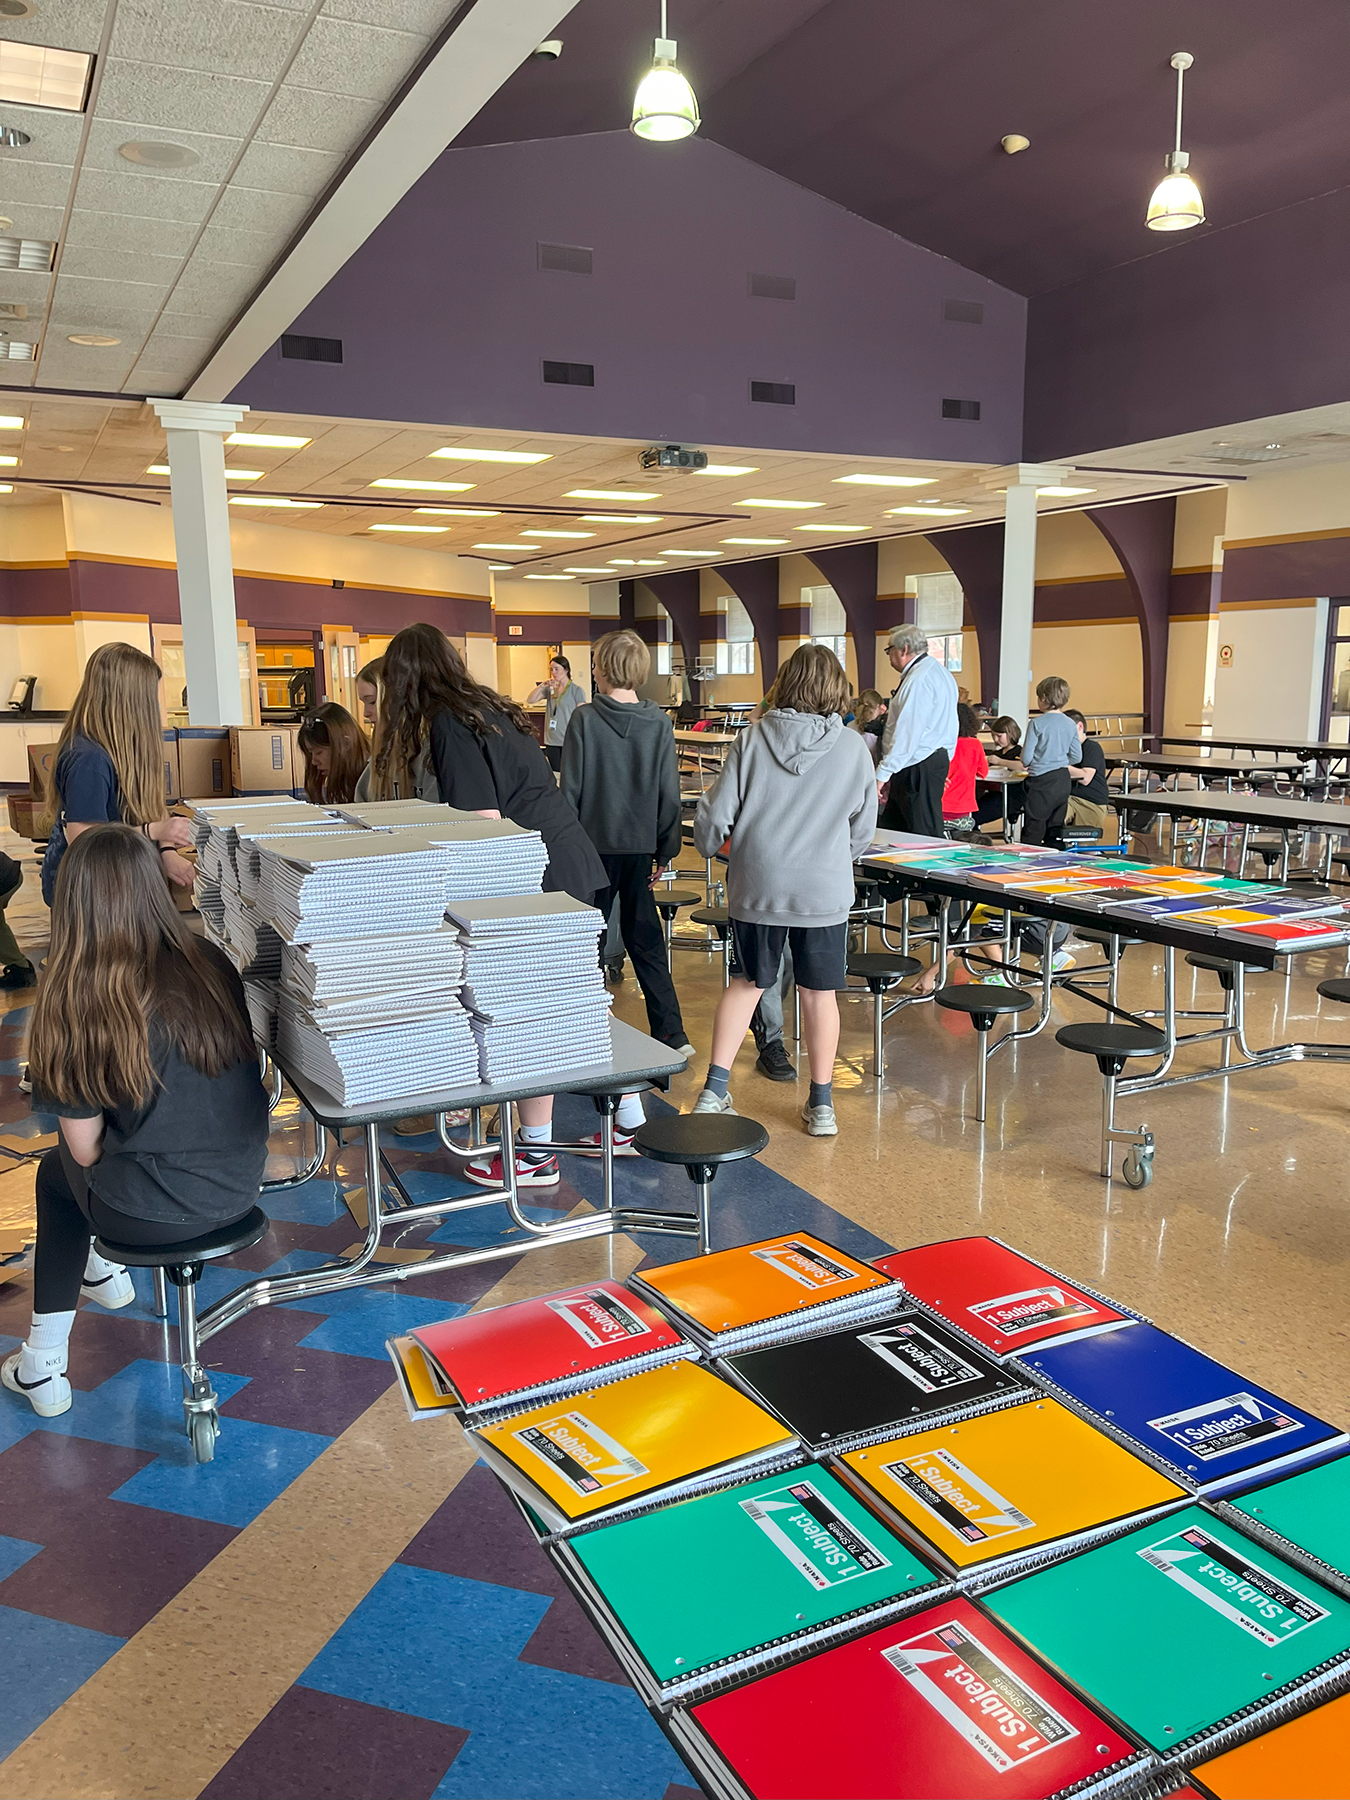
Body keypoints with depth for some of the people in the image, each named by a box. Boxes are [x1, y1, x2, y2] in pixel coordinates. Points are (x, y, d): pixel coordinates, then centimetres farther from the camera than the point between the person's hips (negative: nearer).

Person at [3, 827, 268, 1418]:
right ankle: (101, 1270, 55)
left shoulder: (76, 1000, -17)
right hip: (239, 1189, 4)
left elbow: (85, 1148, -10)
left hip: (150, 1213, -4)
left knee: (58, 1170, 28)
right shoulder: (212, 965, -6)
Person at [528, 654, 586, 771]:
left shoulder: (577, 691, -3)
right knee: (554, 774, 8)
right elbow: (530, 700, 3)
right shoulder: (550, 689, 10)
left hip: (569, 741, -5)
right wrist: (542, 685, -9)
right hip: (552, 741, 5)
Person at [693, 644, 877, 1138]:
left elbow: (714, 816, -4)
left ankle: (714, 1089, 15)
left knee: (746, 983, 16)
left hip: (756, 885, 1)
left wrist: (712, 845, 18)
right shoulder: (852, 748, -6)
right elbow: (862, 829, 5)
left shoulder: (752, 739, -6)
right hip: (824, 889, 0)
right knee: (819, 992, 11)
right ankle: (821, 1105, 21)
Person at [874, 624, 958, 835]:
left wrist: (882, 774, -22)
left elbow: (906, 733, -22)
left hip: (919, 769, -11)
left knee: (925, 838, -6)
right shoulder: (937, 672, 16)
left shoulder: (919, 680, -16)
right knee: (891, 826, 12)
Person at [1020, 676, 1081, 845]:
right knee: (1056, 828, 13)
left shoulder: (1037, 723, -12)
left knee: (1032, 833, -2)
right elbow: (1076, 758, 7)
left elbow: (1026, 758, -12)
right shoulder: (1070, 725, 4)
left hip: (1041, 780, -6)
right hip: (1063, 782, 6)